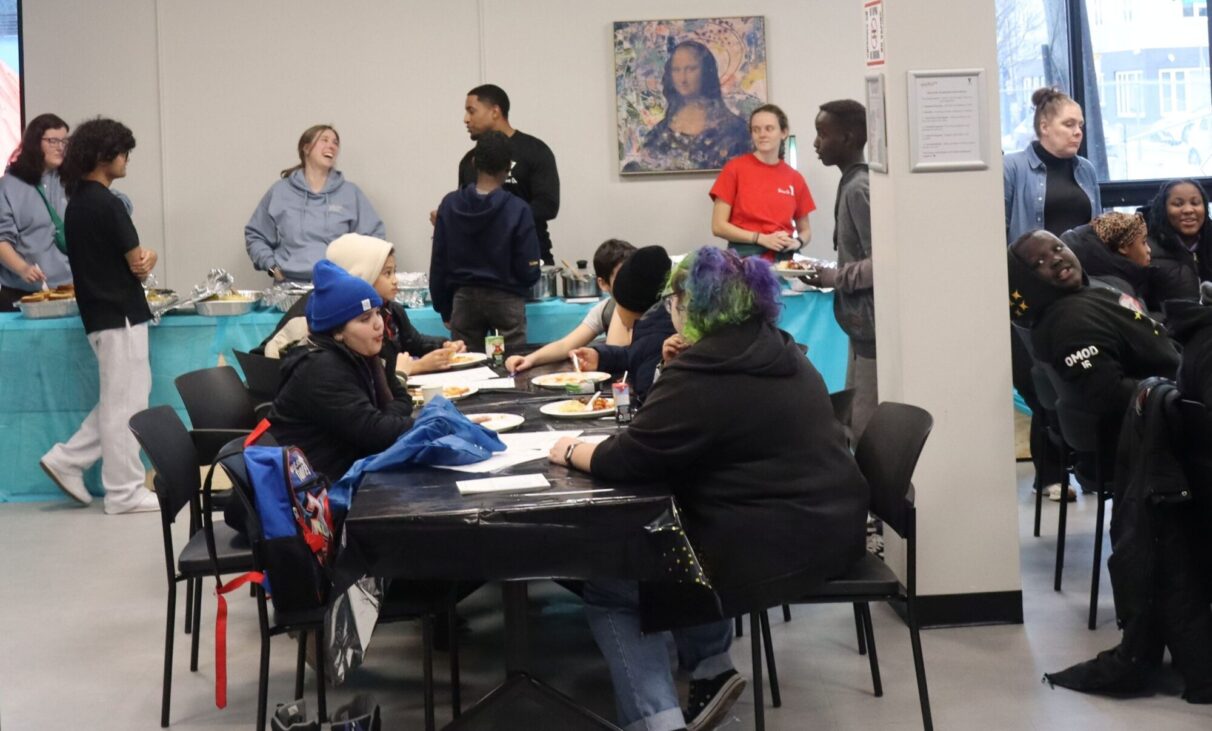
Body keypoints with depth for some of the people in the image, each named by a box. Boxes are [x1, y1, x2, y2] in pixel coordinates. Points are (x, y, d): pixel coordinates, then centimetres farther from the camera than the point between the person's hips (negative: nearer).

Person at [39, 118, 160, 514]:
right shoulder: (107, 204, -18)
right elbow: (139, 266, -13)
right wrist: (145, 261, 9)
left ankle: (68, 459, 18)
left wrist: (143, 256, -1)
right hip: (120, 315, -9)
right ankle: (125, 492, 7)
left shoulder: (77, 202, 11)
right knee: (125, 403, -1)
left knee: (120, 399, 19)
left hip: (99, 312, 9)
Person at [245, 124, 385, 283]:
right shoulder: (279, 191, 14)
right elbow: (255, 236, 19)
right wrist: (272, 267, 4)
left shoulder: (351, 193, 14)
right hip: (291, 284, 0)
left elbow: (375, 234, 14)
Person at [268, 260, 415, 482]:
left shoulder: (360, 356, 7)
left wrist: (388, 419, -14)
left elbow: (401, 400, 6)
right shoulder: (321, 371, -19)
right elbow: (373, 433, -23)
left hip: (346, 470, 8)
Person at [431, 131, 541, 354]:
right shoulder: (518, 209, -11)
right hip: (505, 300, -3)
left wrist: (444, 309, 10)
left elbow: (438, 263, 1)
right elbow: (529, 270, -10)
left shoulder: (450, 204, -3)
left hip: (464, 299, 3)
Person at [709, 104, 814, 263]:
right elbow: (718, 226, -4)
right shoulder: (735, 168, -1)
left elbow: (805, 230, 17)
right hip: (745, 256, -2)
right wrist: (761, 238, -13)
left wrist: (797, 242, -4)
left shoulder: (795, 178, 7)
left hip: (784, 258, 2)